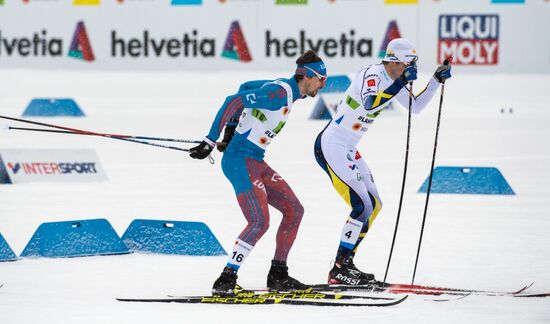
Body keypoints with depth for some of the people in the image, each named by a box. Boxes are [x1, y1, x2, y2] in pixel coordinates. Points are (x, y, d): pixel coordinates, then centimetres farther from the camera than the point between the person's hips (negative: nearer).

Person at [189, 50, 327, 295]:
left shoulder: (285, 88, 12)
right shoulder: (280, 92, -18)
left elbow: (246, 88, 25)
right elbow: (234, 101, -24)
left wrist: (231, 129, 26)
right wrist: (210, 142, -23)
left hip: (256, 163, 10)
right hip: (240, 161, -10)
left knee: (294, 210, 9)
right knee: (259, 221, -20)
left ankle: (278, 275, 15)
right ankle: (226, 280, -15)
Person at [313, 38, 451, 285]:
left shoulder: (392, 79, 10)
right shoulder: (371, 75, -19)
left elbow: (416, 107, 20)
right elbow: (369, 104, -38)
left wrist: (436, 81, 10)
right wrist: (401, 83, -39)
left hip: (348, 150, 10)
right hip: (331, 147, -10)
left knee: (374, 205, 10)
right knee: (363, 207, -14)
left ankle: (345, 264, 15)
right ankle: (339, 269, -11)